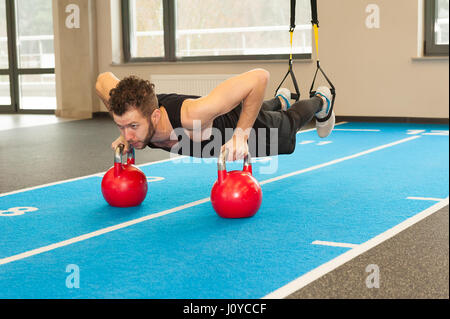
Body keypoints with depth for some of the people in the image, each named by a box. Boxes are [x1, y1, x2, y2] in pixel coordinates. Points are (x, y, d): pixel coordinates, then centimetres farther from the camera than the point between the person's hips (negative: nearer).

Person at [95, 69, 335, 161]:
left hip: (244, 119, -5)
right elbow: (103, 79, -15)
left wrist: (241, 134, -46)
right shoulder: (130, 113, -38)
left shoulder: (192, 116, -53)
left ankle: (320, 101, 63)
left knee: (288, 124, 31)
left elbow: (259, 77, -50)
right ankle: (280, 102, 74)